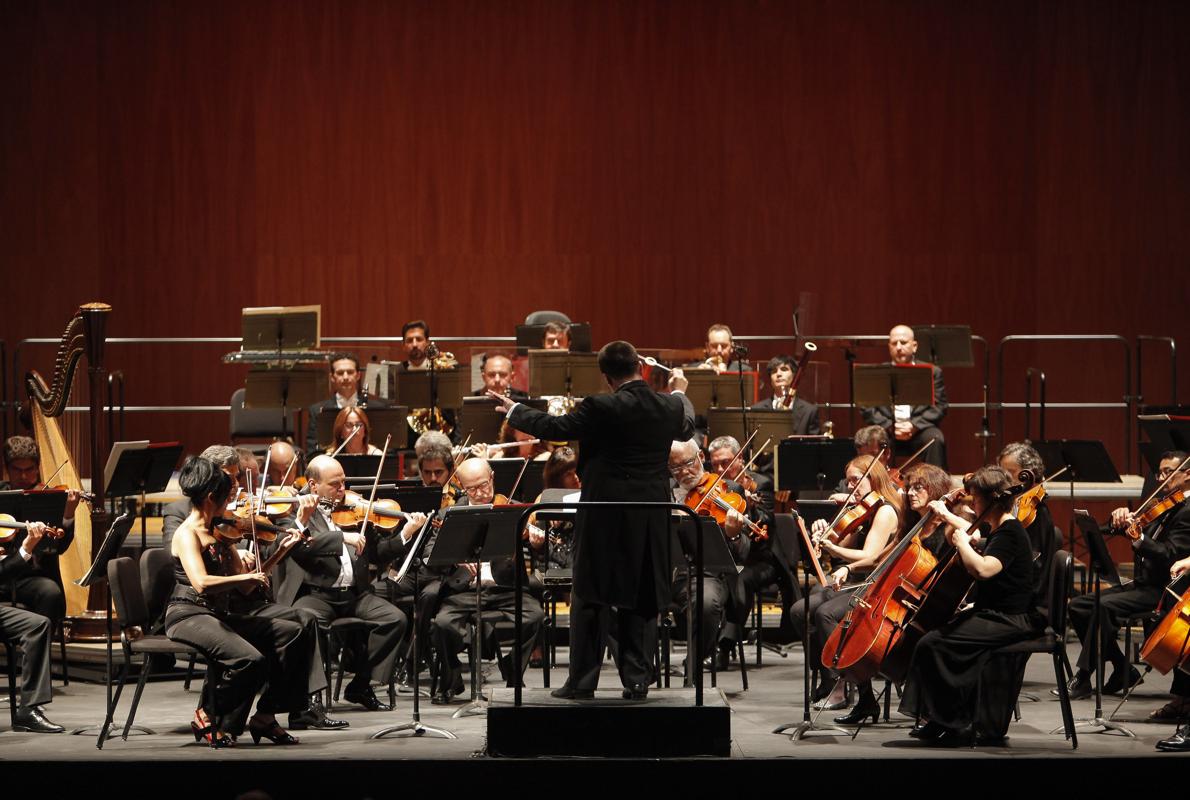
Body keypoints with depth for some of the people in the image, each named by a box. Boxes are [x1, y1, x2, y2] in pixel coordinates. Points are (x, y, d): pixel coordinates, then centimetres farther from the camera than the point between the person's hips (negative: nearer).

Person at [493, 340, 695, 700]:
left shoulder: (602, 409, -16)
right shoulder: (669, 408, 0)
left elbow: (552, 427, -7)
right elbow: (686, 427, 24)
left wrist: (513, 410, 10)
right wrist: (679, 392, 44)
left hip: (605, 517, -4)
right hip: (652, 520, 4)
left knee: (590, 597, 5)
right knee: (642, 599, 10)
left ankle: (582, 680, 6)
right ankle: (637, 680, 8)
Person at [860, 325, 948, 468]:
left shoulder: (932, 372, 11)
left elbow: (939, 407, 3)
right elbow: (866, 408, 3)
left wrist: (914, 425, -14)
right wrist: (889, 427, -13)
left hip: (919, 430, 0)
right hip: (886, 431, 0)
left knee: (935, 439, -31)